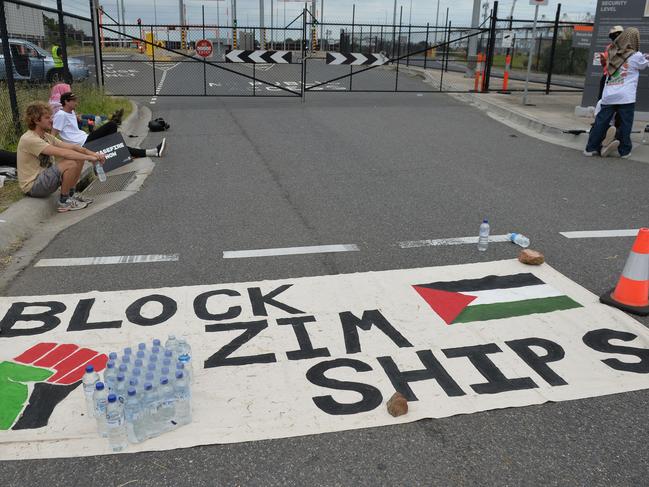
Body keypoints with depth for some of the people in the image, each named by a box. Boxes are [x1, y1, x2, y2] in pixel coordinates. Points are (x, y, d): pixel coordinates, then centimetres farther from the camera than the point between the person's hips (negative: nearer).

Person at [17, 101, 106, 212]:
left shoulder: (47, 136, 8)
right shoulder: (29, 139, -22)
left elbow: (71, 147, 2)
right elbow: (62, 153, -29)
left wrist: (92, 153, -14)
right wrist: (89, 157, -28)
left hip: (44, 176, 9)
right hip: (32, 186, -9)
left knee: (78, 159, 2)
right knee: (71, 164, -28)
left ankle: (71, 194, 10)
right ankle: (64, 201, -11)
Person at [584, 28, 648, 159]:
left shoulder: (612, 54, 10)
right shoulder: (636, 56, -1)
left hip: (608, 96, 4)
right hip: (626, 97, -4)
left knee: (601, 122, 6)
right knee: (625, 124, 4)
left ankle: (591, 148, 7)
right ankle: (624, 151, 9)